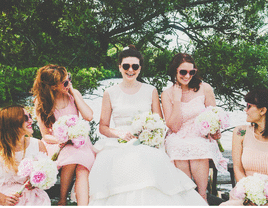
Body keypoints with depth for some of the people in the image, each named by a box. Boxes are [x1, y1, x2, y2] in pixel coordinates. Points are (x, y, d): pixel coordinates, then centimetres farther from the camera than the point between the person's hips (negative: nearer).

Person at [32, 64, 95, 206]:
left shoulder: (73, 94, 5)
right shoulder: (41, 102, -2)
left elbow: (88, 116, -9)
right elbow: (45, 135, 0)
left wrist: (74, 93, -7)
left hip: (77, 141, 2)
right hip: (55, 144, -1)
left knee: (82, 170, -31)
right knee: (71, 157, -35)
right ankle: (62, 201, -19)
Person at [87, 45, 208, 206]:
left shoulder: (151, 91, 14)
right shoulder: (110, 93, 12)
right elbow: (103, 126, 11)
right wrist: (119, 133, -9)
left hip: (146, 144, 0)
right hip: (118, 144, 0)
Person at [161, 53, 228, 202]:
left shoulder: (205, 89, 1)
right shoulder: (167, 94, 2)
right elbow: (174, 126, -5)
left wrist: (215, 132, -13)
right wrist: (177, 99, -11)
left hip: (201, 140, 0)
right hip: (178, 141, 0)